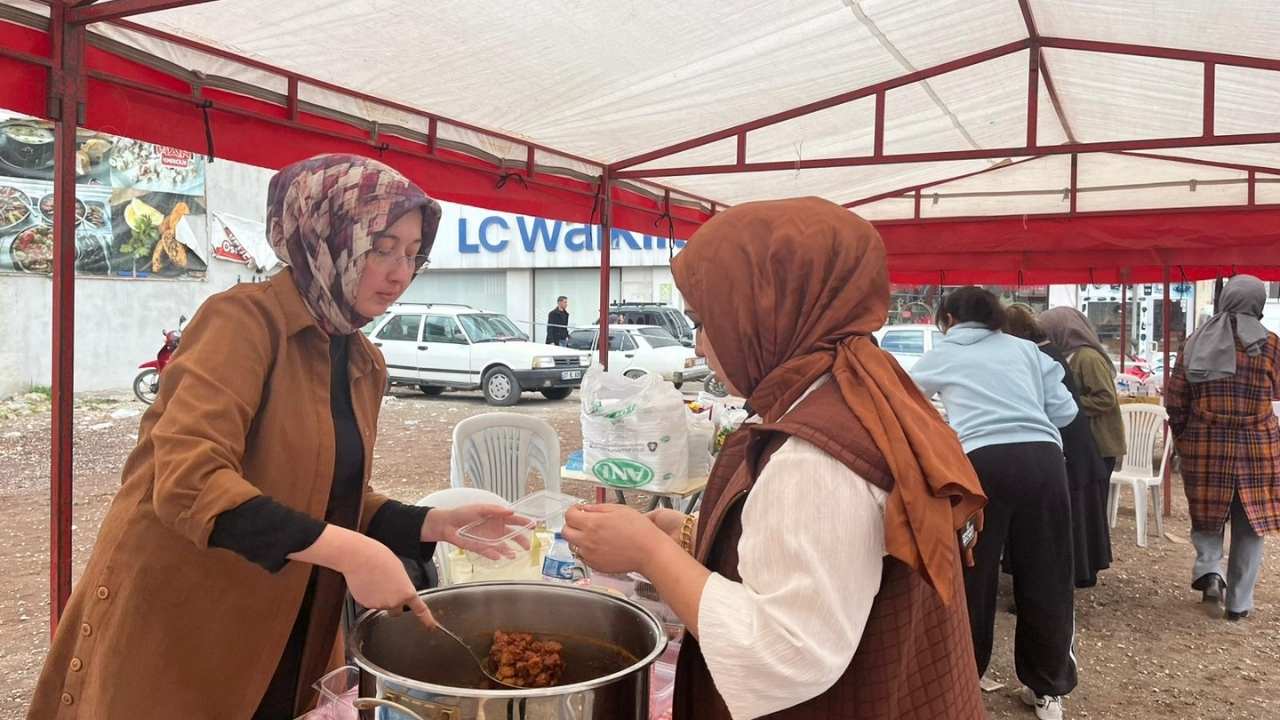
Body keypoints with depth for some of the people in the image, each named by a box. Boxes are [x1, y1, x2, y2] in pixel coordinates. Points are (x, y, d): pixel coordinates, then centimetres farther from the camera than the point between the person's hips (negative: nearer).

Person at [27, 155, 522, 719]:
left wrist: (432, 524, -6)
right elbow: (188, 481, -28)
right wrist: (347, 553, -32)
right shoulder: (244, 319, -17)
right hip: (174, 631, -7)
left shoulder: (365, 365, 6)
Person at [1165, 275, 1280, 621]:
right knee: (1249, 525, 10)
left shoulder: (1196, 341, 1)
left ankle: (1208, 569, -1)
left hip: (1205, 446, 2)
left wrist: (1185, 438, 13)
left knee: (1207, 514, 20)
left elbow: (1174, 400, 1)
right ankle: (1239, 601, 14)